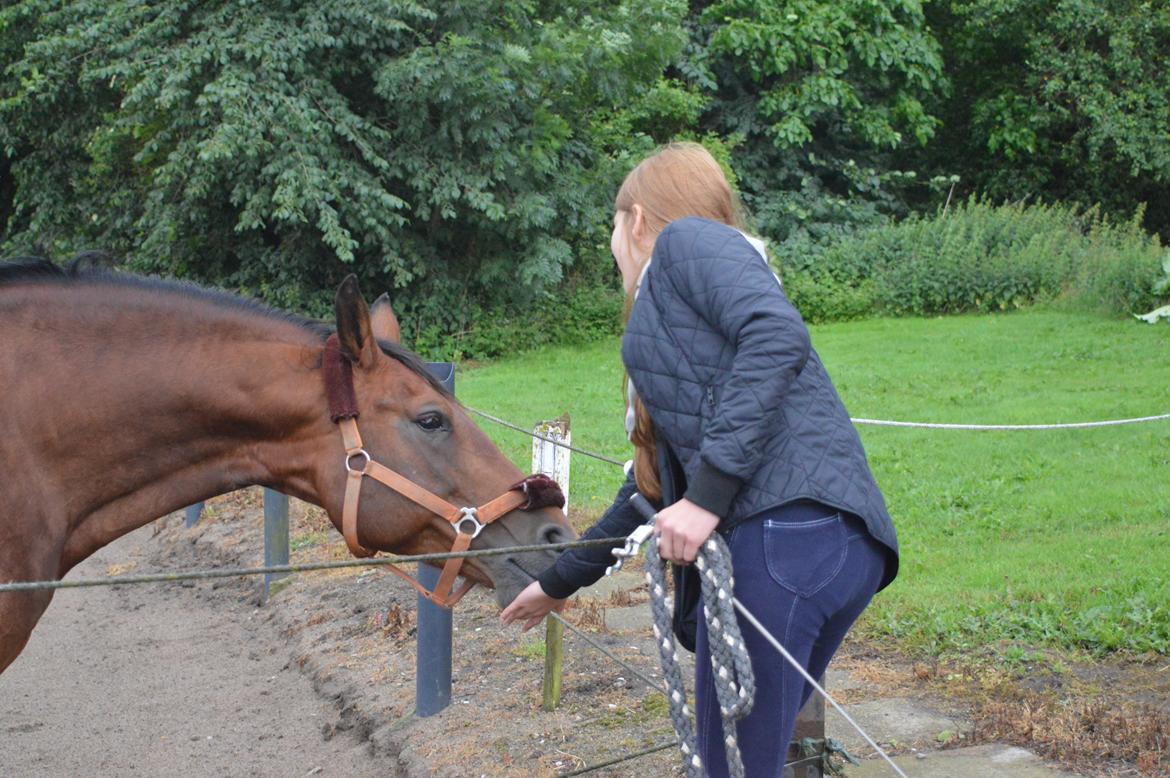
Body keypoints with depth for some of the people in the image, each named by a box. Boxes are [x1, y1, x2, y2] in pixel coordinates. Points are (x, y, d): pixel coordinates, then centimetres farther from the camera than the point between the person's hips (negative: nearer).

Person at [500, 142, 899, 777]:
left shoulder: (687, 240, 6)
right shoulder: (666, 324, 31)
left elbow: (779, 337, -15)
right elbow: (653, 492, 38)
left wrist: (707, 493, -18)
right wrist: (558, 584, 48)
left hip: (783, 527, -9)